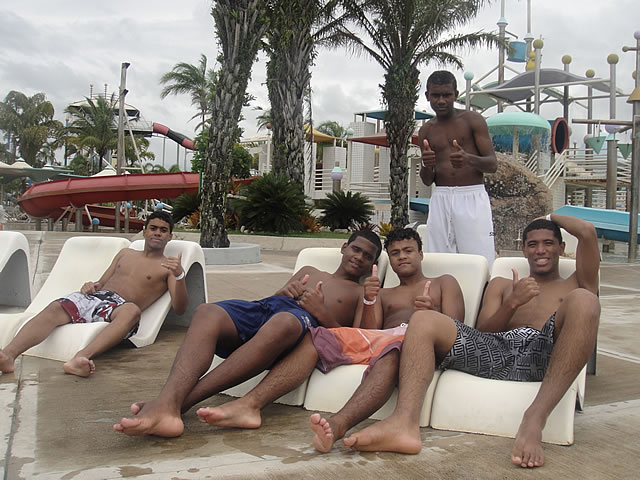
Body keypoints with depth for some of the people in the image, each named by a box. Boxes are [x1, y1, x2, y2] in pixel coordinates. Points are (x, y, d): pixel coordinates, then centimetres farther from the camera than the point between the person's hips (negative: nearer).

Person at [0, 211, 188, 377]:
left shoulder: (167, 267, 14)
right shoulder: (125, 253, 30)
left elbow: (179, 309, 0)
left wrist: (179, 276, -17)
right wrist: (91, 286, 4)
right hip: (94, 297, 5)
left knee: (132, 310, -40)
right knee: (55, 308, -26)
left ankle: (81, 357, -60)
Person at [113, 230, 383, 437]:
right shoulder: (309, 272, 41)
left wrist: (322, 314, -3)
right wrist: (283, 292, 10)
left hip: (305, 323, -4)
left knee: (282, 323, -43)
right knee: (207, 313, -29)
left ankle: (184, 401, -45)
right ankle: (167, 403, -51)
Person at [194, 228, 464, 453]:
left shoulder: (444, 283, 26)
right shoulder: (382, 295, 34)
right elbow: (364, 334, 16)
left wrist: (431, 312, -13)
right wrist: (368, 301, -2)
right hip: (377, 339, 4)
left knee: (391, 353, -41)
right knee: (314, 338, -18)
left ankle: (338, 425, -65)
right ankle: (250, 405, -34)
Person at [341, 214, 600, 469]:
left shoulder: (575, 284, 29)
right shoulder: (501, 285, 34)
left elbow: (587, 232, 13)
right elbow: (482, 333, 18)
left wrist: (551, 217, 32)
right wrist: (512, 303, 0)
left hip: (546, 354, -2)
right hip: (496, 351, 3)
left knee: (584, 300, -29)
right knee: (423, 320, -17)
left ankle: (534, 420, -40)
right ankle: (404, 422, -44)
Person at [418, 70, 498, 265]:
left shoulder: (473, 120, 4)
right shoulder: (426, 130, 14)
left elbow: (493, 164, -2)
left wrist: (469, 159, -23)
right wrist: (426, 166, -9)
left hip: (472, 197, -3)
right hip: (440, 198, 3)